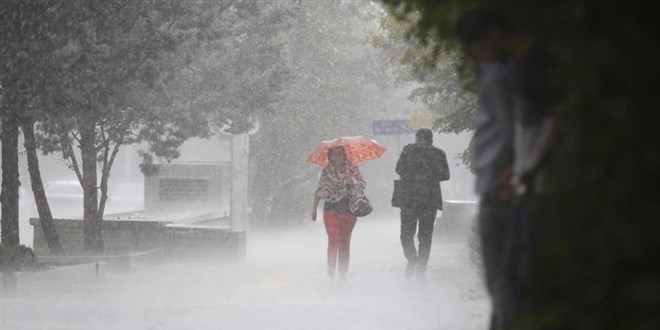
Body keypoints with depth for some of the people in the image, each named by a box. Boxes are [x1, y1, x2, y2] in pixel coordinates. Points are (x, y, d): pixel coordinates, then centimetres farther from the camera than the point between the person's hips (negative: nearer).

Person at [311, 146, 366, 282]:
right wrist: (314, 209, 14)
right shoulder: (327, 171, 7)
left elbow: (362, 185, -2)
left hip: (349, 209, 0)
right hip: (331, 209, 0)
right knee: (333, 241, -9)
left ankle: (343, 274, 9)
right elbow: (320, 191, 13)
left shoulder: (352, 169, 4)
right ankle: (331, 274, -8)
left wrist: (352, 181, -20)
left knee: (345, 242, 3)